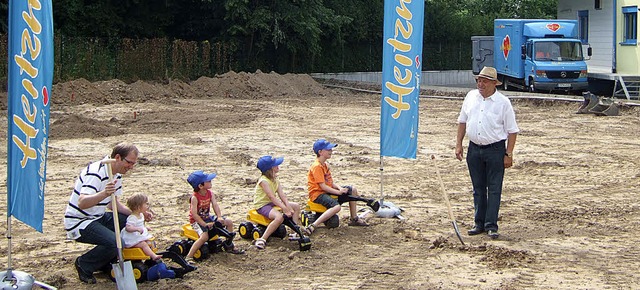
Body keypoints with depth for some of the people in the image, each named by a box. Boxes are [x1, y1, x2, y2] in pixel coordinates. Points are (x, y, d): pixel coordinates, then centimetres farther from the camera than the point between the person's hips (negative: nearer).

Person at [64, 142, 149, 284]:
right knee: (115, 243, -28)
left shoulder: (117, 174, 6)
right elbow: (82, 203, -37)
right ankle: (84, 265, -3)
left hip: (98, 218, 10)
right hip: (78, 223, -10)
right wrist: (104, 194, -54)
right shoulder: (95, 172, -25)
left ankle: (105, 262, 12)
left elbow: (113, 203, 15)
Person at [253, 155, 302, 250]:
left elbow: (282, 195, -1)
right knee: (279, 217, -37)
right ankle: (262, 239, -35)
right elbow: (272, 197, -29)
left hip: (272, 203, 10)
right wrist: (284, 208, -35)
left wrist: (289, 207, -16)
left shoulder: (275, 180, 7)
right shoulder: (263, 181, -21)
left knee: (296, 206, 7)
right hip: (262, 205, -10)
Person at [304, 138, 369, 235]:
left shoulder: (325, 165, 15)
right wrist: (338, 192, -21)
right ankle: (312, 226, -41)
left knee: (353, 190, 10)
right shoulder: (317, 166, -17)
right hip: (317, 194, -10)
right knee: (336, 207, -36)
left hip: (327, 191, 10)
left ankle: (354, 219, 19)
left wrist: (340, 188, -7)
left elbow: (331, 183, 13)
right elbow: (322, 186, -21)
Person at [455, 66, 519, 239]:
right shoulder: (471, 97, 7)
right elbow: (462, 121, 16)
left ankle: (491, 225, 1)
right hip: (474, 149, 4)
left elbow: (512, 130, -4)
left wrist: (509, 154, -8)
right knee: (478, 188, 11)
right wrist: (458, 144, 10)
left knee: (494, 189, -2)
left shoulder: (503, 102, -6)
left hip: (495, 149, -4)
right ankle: (479, 223, 19)